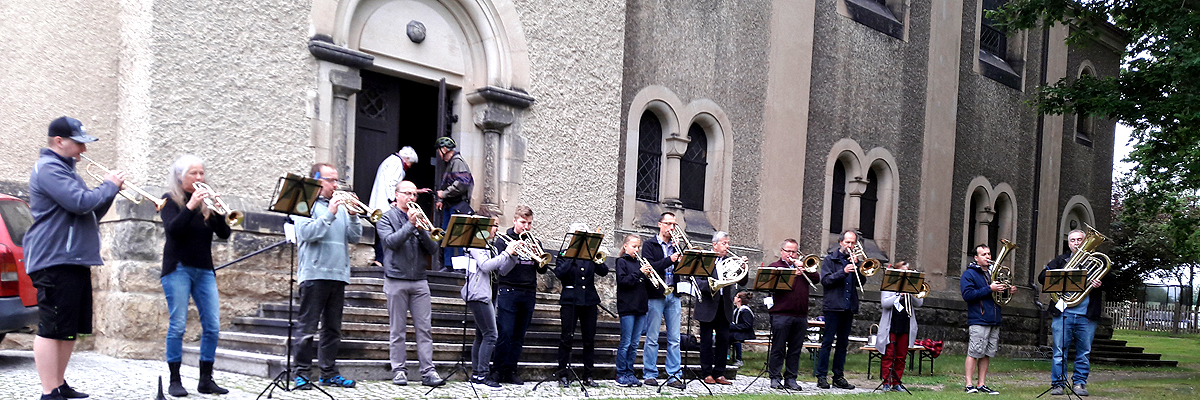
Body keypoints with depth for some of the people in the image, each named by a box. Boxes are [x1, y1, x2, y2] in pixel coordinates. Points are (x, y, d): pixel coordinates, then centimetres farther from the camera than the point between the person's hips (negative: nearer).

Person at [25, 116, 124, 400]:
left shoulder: (64, 169, 24)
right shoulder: (48, 168, -9)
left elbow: (91, 213, 25)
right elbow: (81, 202, -22)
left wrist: (111, 190, 11)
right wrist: (110, 185, -6)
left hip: (75, 260, 10)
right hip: (55, 261, -10)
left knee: (70, 329, 13)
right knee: (52, 329, -9)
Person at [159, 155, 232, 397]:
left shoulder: (206, 202, 12)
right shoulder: (171, 200, 2)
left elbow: (224, 234, 3)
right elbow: (172, 229, -15)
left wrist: (217, 211, -12)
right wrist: (190, 206, -22)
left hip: (204, 270, 4)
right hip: (178, 269, -4)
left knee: (212, 326, -2)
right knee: (178, 325, -7)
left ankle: (206, 380, 6)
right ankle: (175, 381, 1)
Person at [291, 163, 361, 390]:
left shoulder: (341, 206, 17)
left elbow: (355, 237, 10)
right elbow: (307, 233, -13)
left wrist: (352, 215, -4)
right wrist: (330, 215, -16)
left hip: (338, 275, 6)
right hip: (315, 274, -6)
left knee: (333, 328, 9)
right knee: (307, 328, -4)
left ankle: (329, 373, 15)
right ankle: (301, 373, 2)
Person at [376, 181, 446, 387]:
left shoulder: (419, 218, 16)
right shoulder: (386, 219, 5)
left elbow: (433, 249, 6)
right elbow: (391, 242, -13)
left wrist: (422, 230, -9)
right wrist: (410, 225, -16)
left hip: (419, 280, 3)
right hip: (396, 280, -3)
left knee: (425, 328, -2)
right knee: (397, 329, 0)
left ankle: (428, 371, -2)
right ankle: (399, 370, 6)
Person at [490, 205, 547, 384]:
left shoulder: (533, 242, 14)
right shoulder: (503, 240, 4)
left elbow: (542, 270, 8)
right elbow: (501, 268, -8)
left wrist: (537, 254, -10)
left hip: (529, 293, 4)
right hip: (508, 291, -4)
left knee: (519, 335, 5)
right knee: (505, 333, -9)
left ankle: (510, 371, 10)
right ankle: (498, 370, -1)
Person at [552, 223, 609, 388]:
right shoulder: (565, 254, 4)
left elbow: (604, 272, 1)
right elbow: (559, 273, -12)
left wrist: (597, 260, -15)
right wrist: (572, 257, -14)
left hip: (589, 300, 3)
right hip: (570, 300, -3)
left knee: (590, 339, 4)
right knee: (567, 337, -4)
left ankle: (587, 376, 10)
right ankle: (563, 375, 3)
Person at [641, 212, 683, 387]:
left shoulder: (676, 246, 17)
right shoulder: (650, 245, 2)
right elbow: (650, 267, -12)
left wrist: (680, 252, -7)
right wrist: (669, 260, -21)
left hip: (673, 295, 4)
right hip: (656, 295, -4)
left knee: (674, 339, 3)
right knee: (652, 338, 0)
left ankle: (674, 375, 7)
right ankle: (650, 375, 6)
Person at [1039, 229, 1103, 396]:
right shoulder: (1061, 260, 15)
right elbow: (1042, 277, 8)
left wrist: (1100, 284, -12)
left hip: (1086, 315, 0)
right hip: (1063, 313, 0)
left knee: (1084, 352, 5)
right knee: (1059, 351, -1)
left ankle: (1079, 383, 15)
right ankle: (1058, 383, 5)